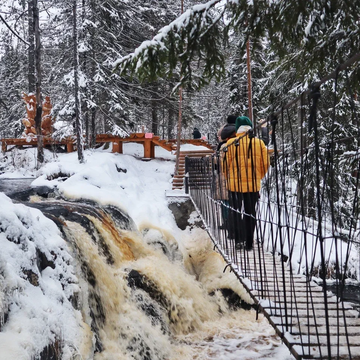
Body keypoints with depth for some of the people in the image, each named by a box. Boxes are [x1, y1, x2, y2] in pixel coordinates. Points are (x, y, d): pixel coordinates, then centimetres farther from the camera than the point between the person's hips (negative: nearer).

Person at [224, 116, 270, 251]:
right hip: (253, 184, 1)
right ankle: (249, 243, 11)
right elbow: (265, 164, 3)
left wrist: (228, 178, 16)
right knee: (250, 213, 10)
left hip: (234, 184, -1)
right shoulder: (259, 143, -1)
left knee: (236, 212, 11)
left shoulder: (231, 143, -6)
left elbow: (225, 163, -1)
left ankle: (238, 239, 3)